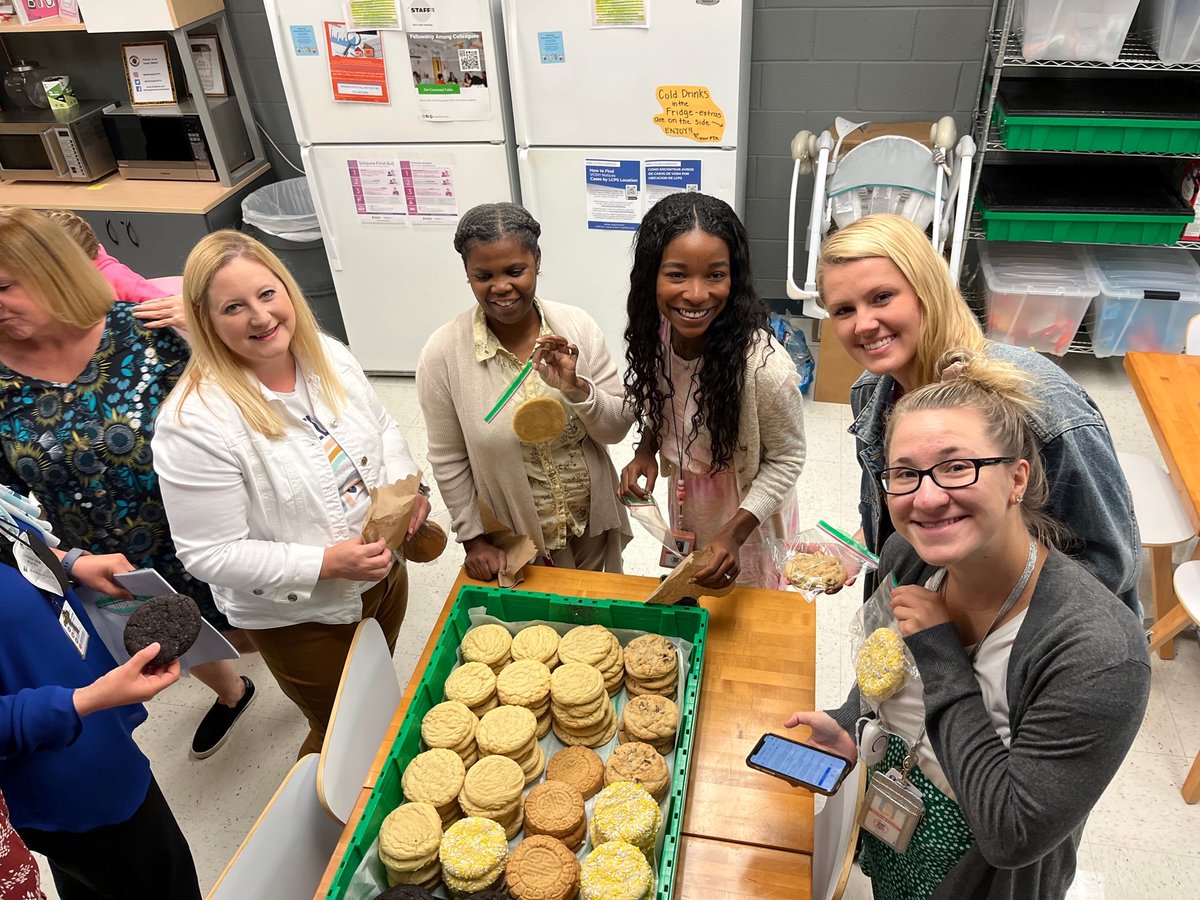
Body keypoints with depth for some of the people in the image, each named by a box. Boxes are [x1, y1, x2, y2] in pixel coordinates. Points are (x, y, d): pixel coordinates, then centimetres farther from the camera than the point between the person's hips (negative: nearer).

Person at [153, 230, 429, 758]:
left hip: (383, 574, 6)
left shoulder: (328, 356, -9)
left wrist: (403, 485, -10)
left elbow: (382, 427, 9)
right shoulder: (194, 422, -28)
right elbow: (211, 554, -24)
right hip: (299, 618, -6)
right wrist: (327, 563, -29)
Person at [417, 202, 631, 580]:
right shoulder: (443, 352, -18)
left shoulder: (577, 326, -13)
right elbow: (449, 460, -8)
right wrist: (473, 537, -4)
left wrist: (574, 387, -27)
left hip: (590, 525, 2)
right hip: (510, 541, -2)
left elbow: (616, 429, -10)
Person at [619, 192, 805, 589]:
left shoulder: (764, 367, -35)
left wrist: (735, 532, -28)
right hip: (687, 509, 5)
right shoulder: (656, 333, -18)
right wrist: (646, 450, -15)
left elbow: (786, 459, -19)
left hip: (749, 518, -5)